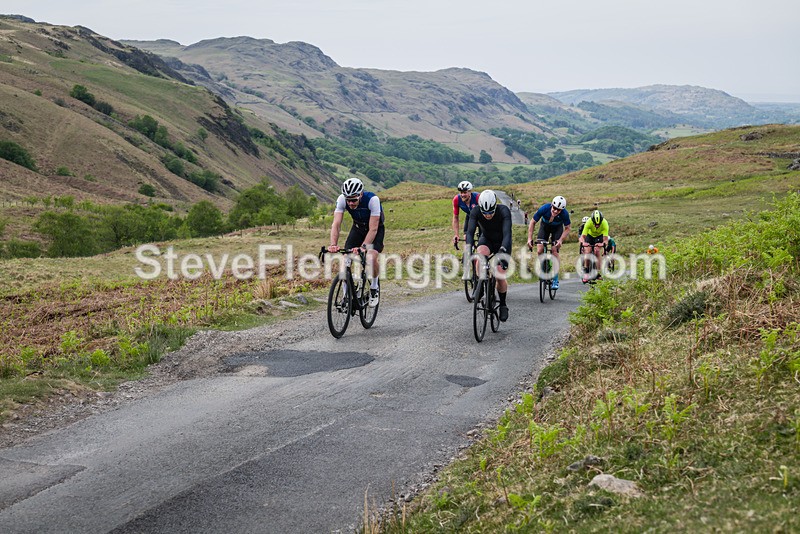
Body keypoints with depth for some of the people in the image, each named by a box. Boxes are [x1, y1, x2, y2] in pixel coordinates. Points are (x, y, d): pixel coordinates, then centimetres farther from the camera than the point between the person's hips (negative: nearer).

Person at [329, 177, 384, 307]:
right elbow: (336, 224, -30)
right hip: (358, 227, 4)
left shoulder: (373, 199, -36)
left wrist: (363, 247, -48)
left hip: (375, 229, -3)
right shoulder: (342, 199, -27)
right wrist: (333, 244, -46)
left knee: (371, 258, -27)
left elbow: (373, 229, -37)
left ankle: (374, 288, 0)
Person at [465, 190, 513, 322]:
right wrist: (468, 249, -47)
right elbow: (470, 231, -31)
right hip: (486, 239, 2)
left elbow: (507, 233, -41)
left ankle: (503, 305, 15)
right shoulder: (475, 211, -27)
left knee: (500, 276, -11)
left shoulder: (503, 211, -33)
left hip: (502, 242, -1)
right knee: (480, 254, -35)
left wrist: (502, 251, -56)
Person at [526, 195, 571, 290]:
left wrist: (560, 240, -34)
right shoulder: (544, 209, -34)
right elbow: (532, 223, -21)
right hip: (545, 226, 1)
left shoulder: (565, 214, -34)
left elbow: (567, 229, -18)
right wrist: (529, 238, -27)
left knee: (555, 251, -16)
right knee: (539, 251, -15)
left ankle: (555, 280, -9)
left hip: (557, 228, -1)